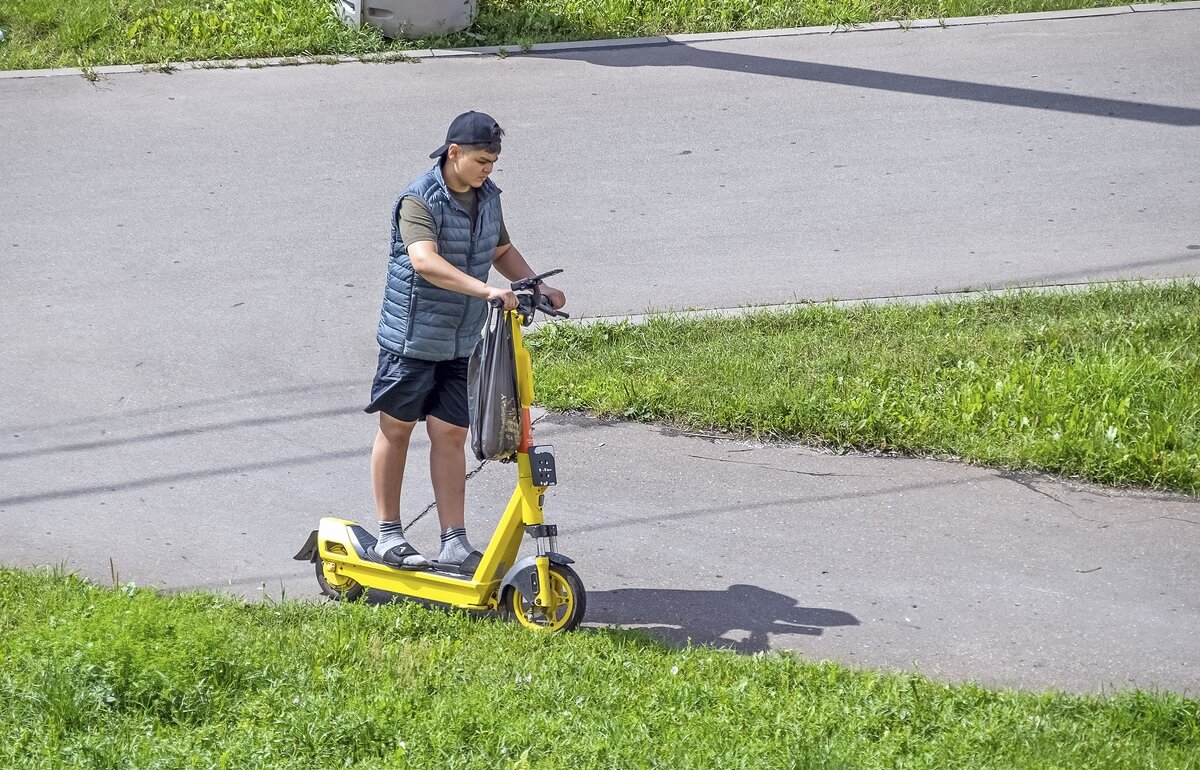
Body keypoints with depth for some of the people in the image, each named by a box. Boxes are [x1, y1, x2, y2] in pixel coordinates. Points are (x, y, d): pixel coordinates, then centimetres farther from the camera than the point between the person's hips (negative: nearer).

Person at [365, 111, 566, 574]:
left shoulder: (488, 197, 6)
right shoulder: (419, 200, -18)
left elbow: (502, 251, 22)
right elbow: (425, 262, -34)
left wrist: (539, 288, 7)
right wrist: (486, 291, -42)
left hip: (462, 341, 6)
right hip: (412, 337, -6)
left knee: (451, 435, 4)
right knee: (397, 429, 7)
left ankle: (454, 544, 5)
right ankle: (389, 535, 17)